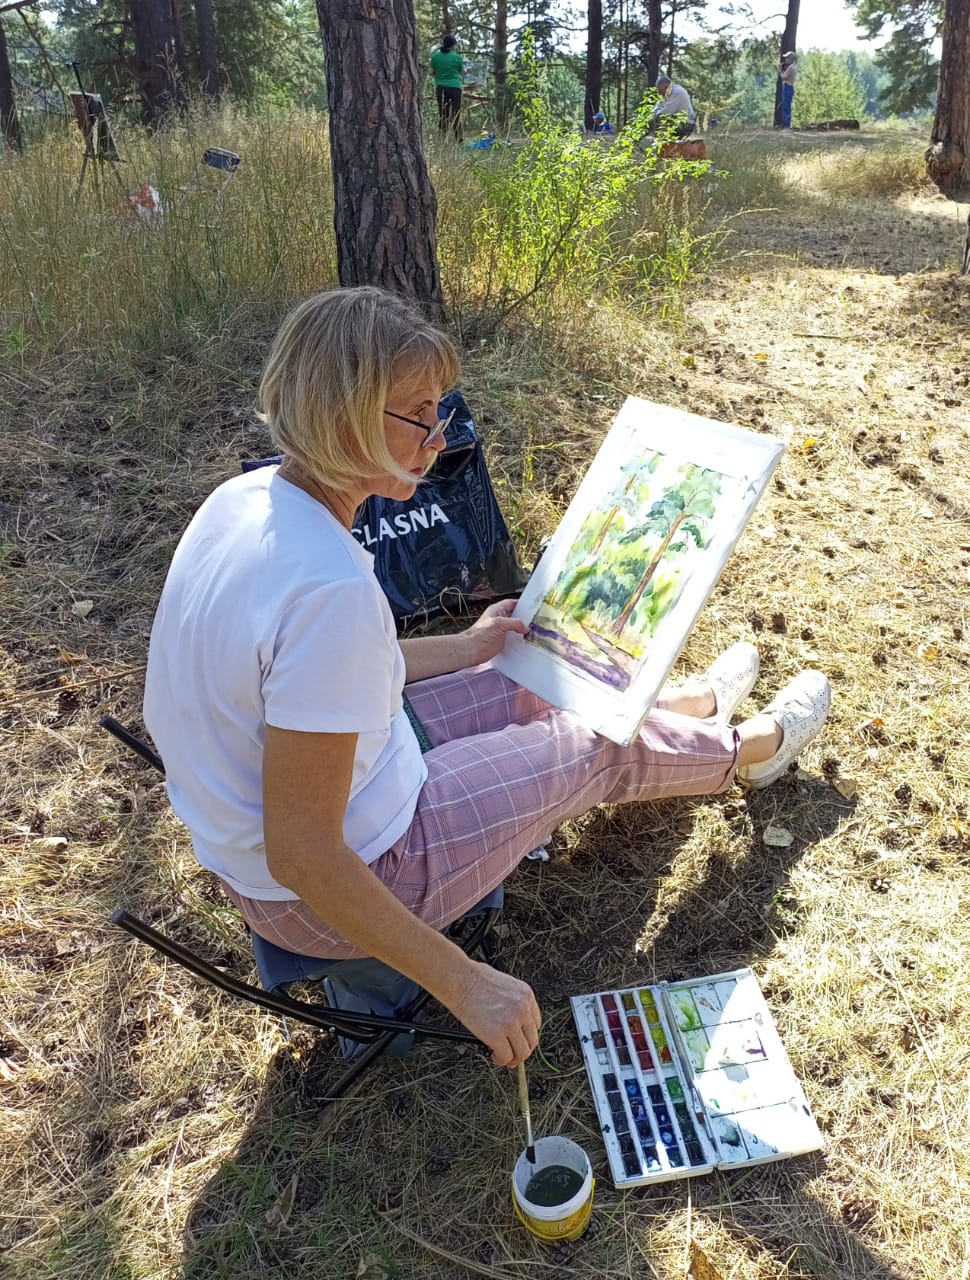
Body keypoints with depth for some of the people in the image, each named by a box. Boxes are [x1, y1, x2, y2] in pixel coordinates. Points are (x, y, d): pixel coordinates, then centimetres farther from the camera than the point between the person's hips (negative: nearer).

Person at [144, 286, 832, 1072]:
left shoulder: (247, 498, -8)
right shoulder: (332, 587, -36)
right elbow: (302, 858, -31)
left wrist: (467, 648, 14)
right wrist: (465, 984, -22)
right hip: (341, 885, -7)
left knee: (529, 685, 20)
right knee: (596, 743, 9)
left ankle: (694, 706, 49)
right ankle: (753, 749, 41)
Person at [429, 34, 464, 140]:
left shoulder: (436, 56, 4)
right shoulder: (457, 57, -3)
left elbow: (431, 72, 7)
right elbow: (462, 73, 5)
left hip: (441, 88, 3)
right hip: (454, 87, -3)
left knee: (442, 114, 7)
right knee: (456, 114, 1)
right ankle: (458, 139, 0)